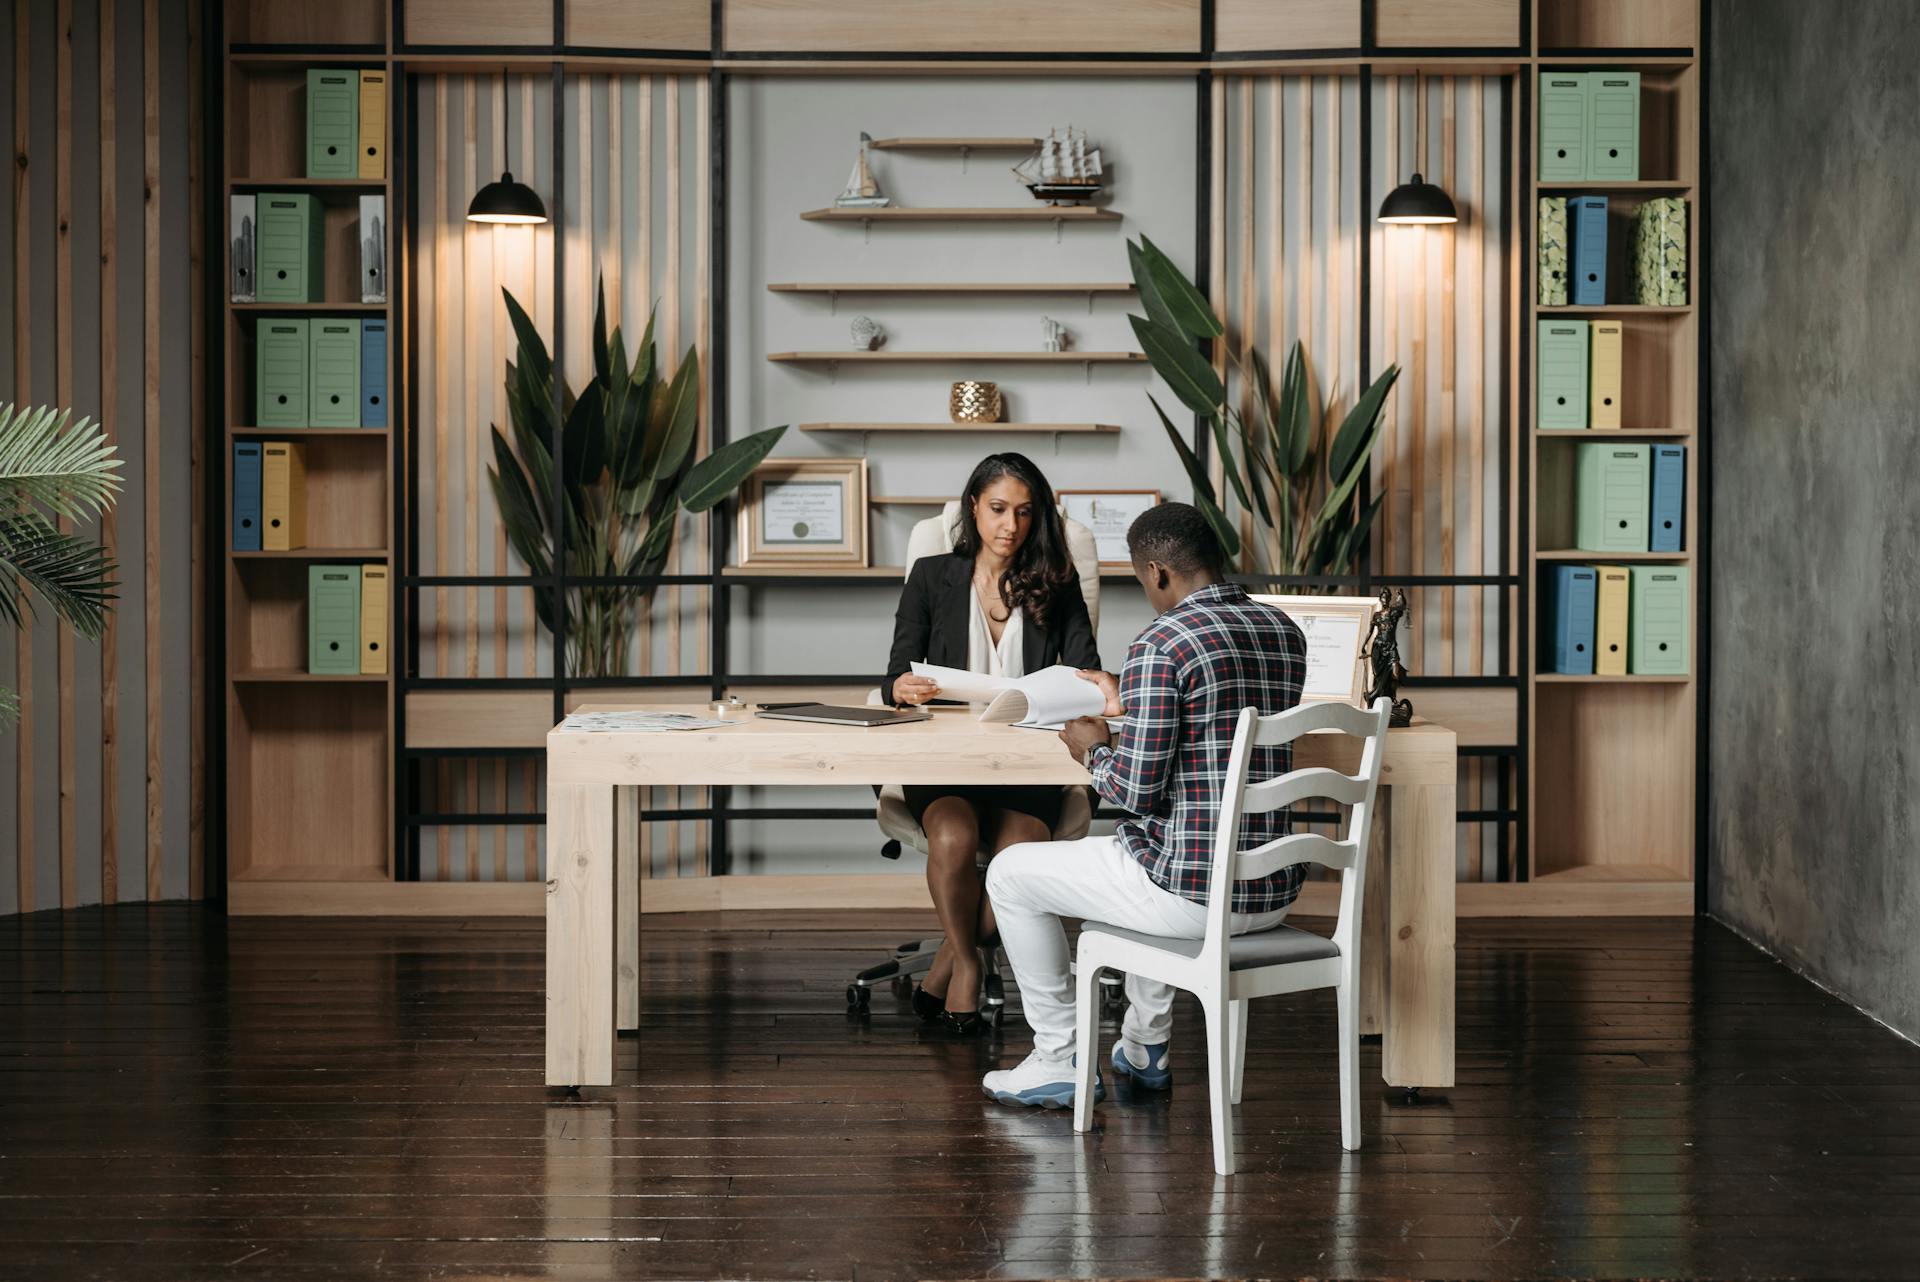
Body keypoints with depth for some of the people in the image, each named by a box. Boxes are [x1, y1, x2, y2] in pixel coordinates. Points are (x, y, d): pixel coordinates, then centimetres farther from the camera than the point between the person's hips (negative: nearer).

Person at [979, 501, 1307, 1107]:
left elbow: (1137, 789, -19)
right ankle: (1145, 1046, 43)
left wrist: (1094, 750, 2)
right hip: (1275, 892, 8)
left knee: (1010, 874, 15)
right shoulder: (1286, 632, 7)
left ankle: (1059, 1060, 21)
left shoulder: (1161, 645, -17)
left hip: (1193, 895, -8)